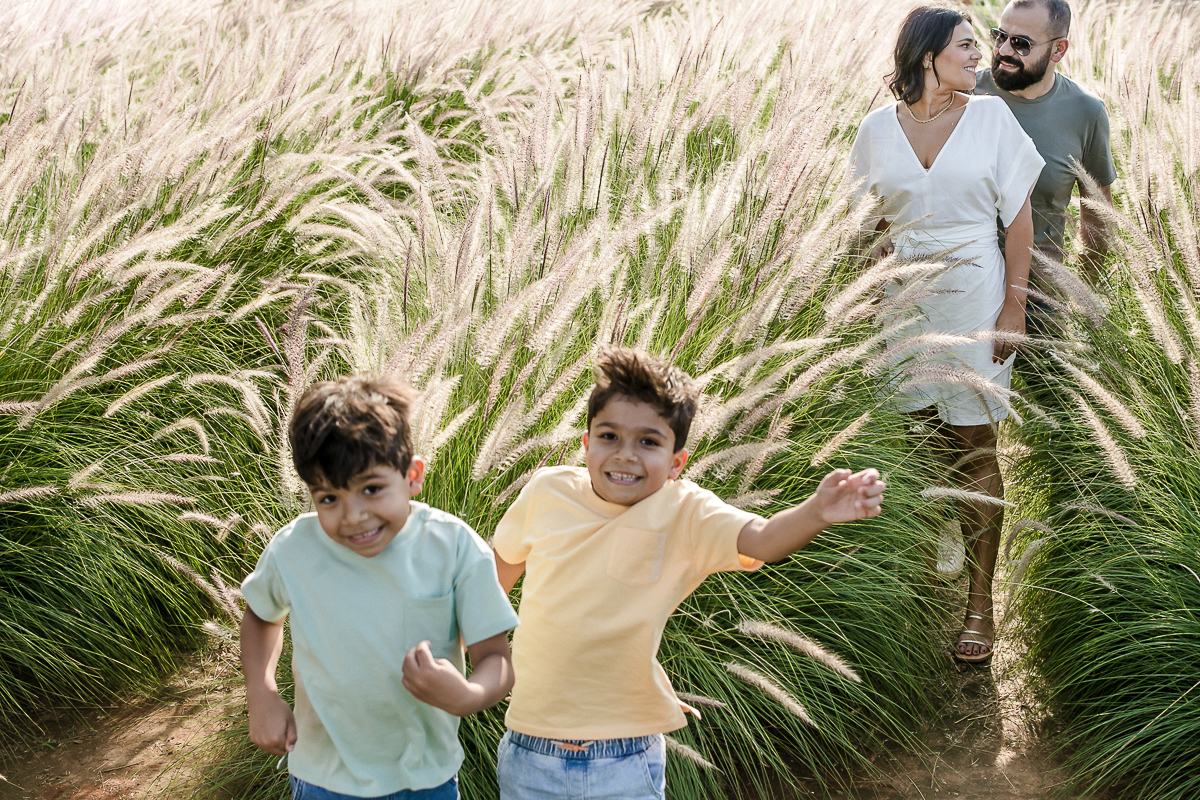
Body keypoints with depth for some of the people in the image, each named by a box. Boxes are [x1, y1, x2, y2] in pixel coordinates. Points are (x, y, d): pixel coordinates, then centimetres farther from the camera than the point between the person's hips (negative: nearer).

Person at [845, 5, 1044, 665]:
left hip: (975, 297, -2)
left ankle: (979, 603, 4)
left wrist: (1014, 306, -6)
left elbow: (1019, 215, 0)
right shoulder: (879, 128, 3)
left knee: (974, 451, -1)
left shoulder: (991, 116, 0)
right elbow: (867, 223, 9)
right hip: (905, 300, 2)